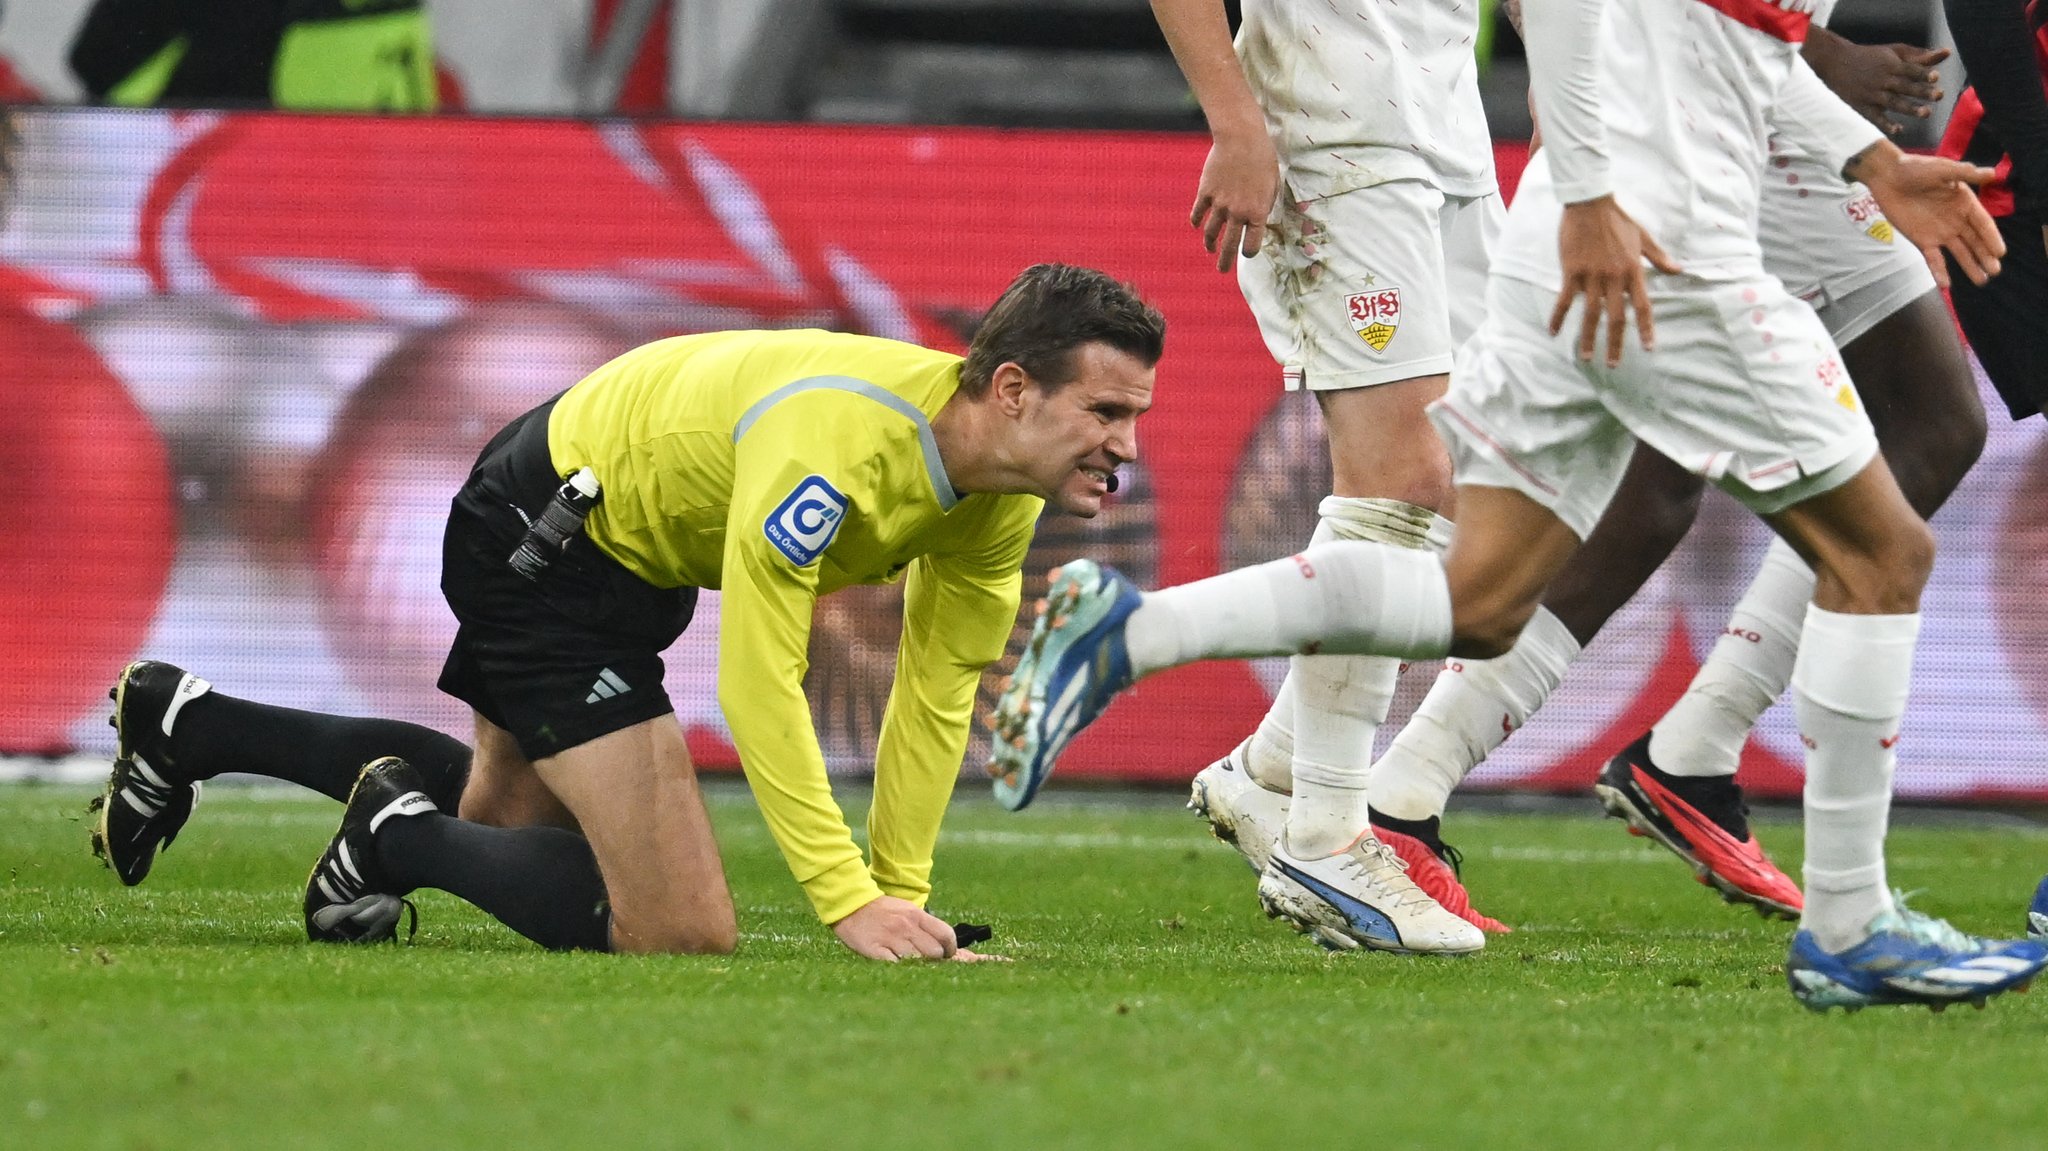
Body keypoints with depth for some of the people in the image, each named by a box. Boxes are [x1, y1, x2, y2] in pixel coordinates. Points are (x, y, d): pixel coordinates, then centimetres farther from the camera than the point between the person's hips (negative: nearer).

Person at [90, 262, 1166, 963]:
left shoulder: (1001, 502, -12)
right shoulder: (835, 444, -38)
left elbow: (938, 691, -1)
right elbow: (756, 688, -37)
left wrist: (903, 894, -4)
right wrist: (851, 900, -37)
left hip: (626, 551, 9)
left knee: (500, 816, 30)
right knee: (679, 931, -17)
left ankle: (187, 725, 39)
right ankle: (403, 836, 0)